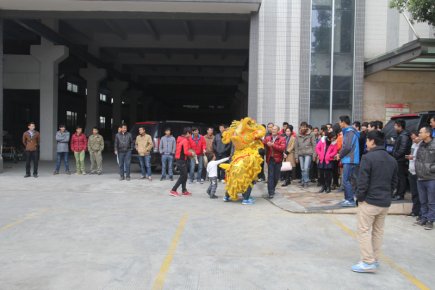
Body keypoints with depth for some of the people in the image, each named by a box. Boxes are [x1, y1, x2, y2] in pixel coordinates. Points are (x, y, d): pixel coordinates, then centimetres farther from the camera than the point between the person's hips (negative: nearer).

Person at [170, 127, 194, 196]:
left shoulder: (180, 139, 11)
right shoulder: (185, 140, -18)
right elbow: (186, 152, -23)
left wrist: (189, 150, 10)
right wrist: (191, 153, -5)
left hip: (179, 159, 10)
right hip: (182, 160, -10)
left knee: (184, 176, 14)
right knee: (183, 176, -3)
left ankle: (184, 191, 19)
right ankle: (173, 190, -2)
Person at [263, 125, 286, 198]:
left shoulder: (282, 139, 1)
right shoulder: (267, 138, 8)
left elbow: (282, 148, -14)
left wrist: (273, 145, -19)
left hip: (278, 160, 0)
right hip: (270, 159, 0)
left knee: (276, 176, 10)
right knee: (270, 176, -7)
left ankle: (272, 189, 32)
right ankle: (271, 192, -6)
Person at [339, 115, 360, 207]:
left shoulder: (349, 131, -13)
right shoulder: (348, 131, 17)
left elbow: (347, 147, -19)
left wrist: (340, 155, -5)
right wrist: (342, 155, 8)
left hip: (349, 160, -10)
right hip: (349, 159, 10)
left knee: (346, 180, -9)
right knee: (348, 180, 14)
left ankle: (350, 200, -6)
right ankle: (348, 198, 20)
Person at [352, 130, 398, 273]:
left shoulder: (368, 157, -14)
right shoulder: (392, 160, 9)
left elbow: (363, 181, -16)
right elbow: (394, 182, 13)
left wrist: (359, 197, -5)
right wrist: (386, 195, 18)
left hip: (370, 201, -7)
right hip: (385, 202, 7)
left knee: (364, 230, 0)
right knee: (378, 231, 16)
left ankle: (368, 262, -2)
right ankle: (375, 259, 22)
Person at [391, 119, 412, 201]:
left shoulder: (404, 136, -15)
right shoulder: (400, 135, 17)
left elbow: (402, 149, -22)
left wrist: (395, 155, -14)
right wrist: (394, 154, 13)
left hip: (401, 160, -10)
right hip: (398, 160, 10)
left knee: (401, 177, -5)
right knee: (399, 177, 15)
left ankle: (401, 195, 0)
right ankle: (398, 193, 23)